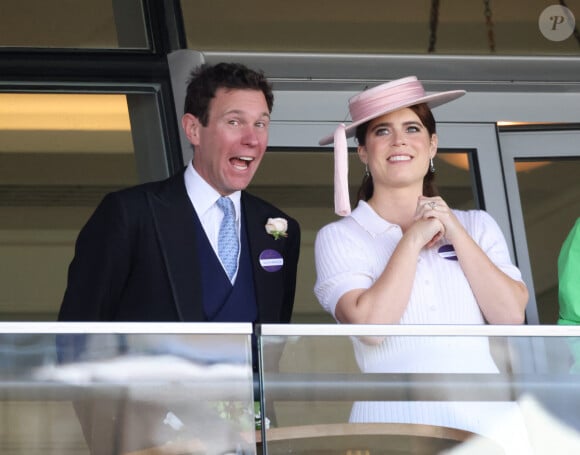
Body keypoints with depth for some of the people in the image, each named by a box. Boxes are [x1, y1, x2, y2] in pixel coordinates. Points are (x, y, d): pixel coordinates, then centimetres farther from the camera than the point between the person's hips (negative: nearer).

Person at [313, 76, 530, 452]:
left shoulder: (477, 226, 12)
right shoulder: (340, 237, 4)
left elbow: (512, 316, -1)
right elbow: (370, 324, -11)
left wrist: (456, 233, -3)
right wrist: (413, 239, -5)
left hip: (489, 416, 2)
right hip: (397, 421, -2)